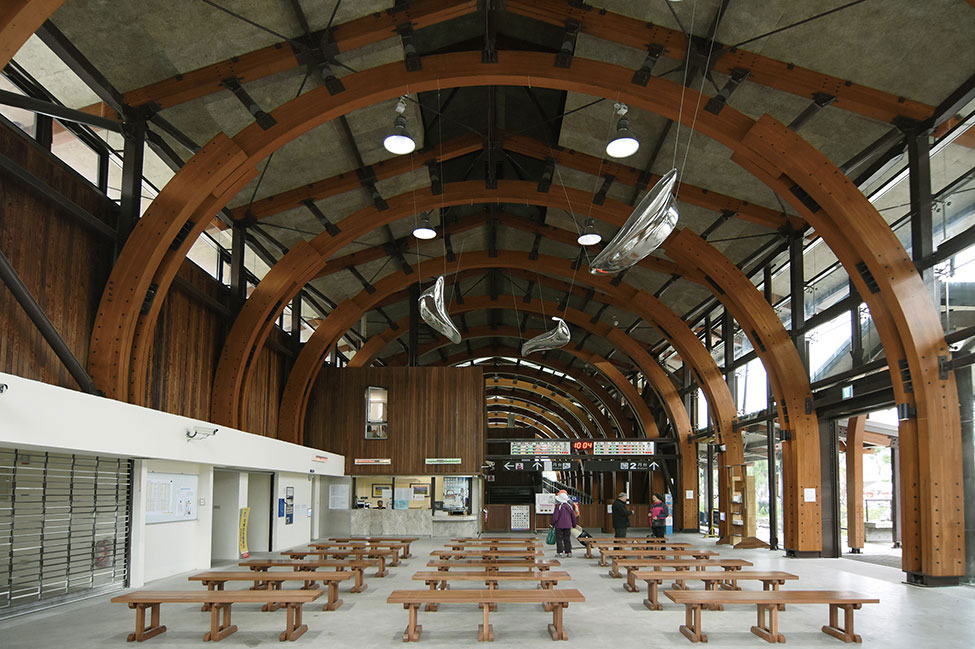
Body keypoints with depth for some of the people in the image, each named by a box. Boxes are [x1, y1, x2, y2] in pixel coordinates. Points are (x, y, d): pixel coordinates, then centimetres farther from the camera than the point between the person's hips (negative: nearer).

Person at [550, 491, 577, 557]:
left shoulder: (558, 506, -14)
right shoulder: (569, 506, 3)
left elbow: (555, 516, -15)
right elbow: (573, 516, 10)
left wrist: (552, 524, -2)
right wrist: (574, 524, 22)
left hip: (559, 525, -5)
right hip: (568, 526, 5)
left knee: (559, 539, 2)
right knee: (567, 539, 11)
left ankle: (560, 552, -1)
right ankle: (568, 552, 10)